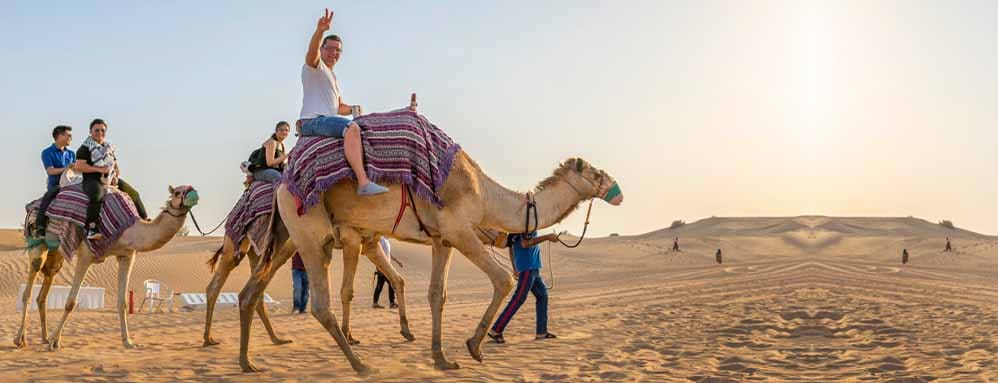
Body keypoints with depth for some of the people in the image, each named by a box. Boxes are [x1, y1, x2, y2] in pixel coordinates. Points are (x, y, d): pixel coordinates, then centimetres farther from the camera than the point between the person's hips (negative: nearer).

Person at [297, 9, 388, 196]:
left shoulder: (333, 77, 29)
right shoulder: (314, 66, 2)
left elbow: (339, 107, 31)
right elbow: (312, 51, -23)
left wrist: (353, 109, 9)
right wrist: (320, 31, -42)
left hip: (328, 121, 10)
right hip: (312, 120, -10)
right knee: (352, 128, -33)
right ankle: (363, 183, -46)